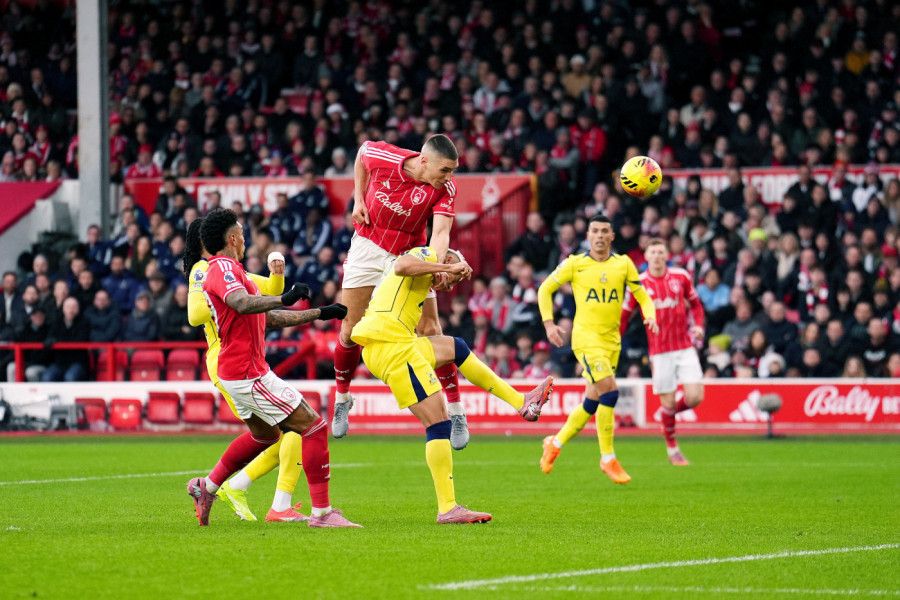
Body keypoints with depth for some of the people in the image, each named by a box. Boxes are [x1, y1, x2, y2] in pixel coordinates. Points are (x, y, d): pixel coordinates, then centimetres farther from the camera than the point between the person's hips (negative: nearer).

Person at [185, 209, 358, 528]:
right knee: (314, 427, -10)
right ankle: (322, 512, -9)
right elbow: (242, 304, -36)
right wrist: (284, 298, -49)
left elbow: (270, 318, 23)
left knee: (264, 435, 32)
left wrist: (321, 314, 21)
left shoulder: (227, 270, 19)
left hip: (240, 372, 11)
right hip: (248, 373, -11)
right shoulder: (223, 268, -14)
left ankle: (206, 487, 36)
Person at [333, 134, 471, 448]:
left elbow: (441, 232, -32)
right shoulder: (383, 157, -19)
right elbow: (362, 151, 5)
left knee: (430, 330, -9)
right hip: (369, 247, 1)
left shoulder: (445, 189, -21)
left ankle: (456, 412, 0)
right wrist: (359, 199, 0)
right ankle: (342, 398, 27)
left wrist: (436, 263, -51)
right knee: (351, 329, 2)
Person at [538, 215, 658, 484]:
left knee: (593, 401, 9)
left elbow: (642, 295, 12)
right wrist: (548, 323, -3)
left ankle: (555, 444, 31)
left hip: (612, 340, 5)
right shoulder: (574, 264, -1)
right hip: (585, 338, -5)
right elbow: (546, 289, 7)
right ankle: (608, 458, -11)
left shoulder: (623, 264, 6)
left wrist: (650, 316, -9)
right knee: (609, 391, -21)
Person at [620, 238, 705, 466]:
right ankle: (672, 449, 18)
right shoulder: (638, 284, -2)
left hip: (685, 346, 2)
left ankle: (670, 412, 24)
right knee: (668, 402, -1)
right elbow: (624, 315, 6)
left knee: (695, 397, -9)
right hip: (660, 351, -2)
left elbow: (695, 304, 15)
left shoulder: (681, 276, 3)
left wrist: (698, 325, -2)